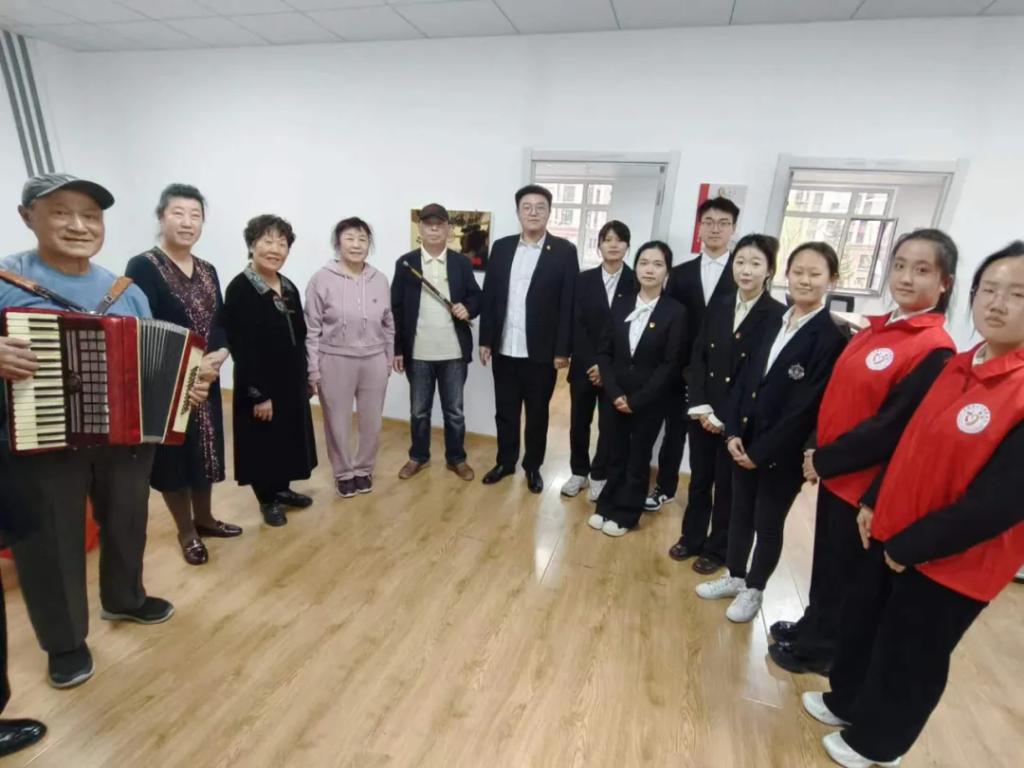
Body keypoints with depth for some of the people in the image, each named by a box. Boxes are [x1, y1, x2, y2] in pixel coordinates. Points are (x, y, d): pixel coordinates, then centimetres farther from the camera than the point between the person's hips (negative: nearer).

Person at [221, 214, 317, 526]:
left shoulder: (289, 287, 7)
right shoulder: (239, 289, -15)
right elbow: (240, 348, -18)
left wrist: (305, 379, 12)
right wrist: (258, 394, -20)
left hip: (292, 382, 7)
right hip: (261, 386, -7)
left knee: (289, 439, 18)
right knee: (264, 442, 8)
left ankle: (282, 489, 37)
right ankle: (267, 499, 27)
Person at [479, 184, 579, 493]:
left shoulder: (564, 251, -3)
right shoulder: (501, 247, 6)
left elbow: (569, 304, -6)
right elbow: (489, 296, 6)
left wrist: (563, 350, -10)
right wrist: (485, 340, 3)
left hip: (541, 352, -2)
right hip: (504, 350, 3)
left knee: (537, 414, 12)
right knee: (505, 411, 14)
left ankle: (533, 466, 30)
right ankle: (505, 461, 32)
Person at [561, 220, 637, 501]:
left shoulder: (636, 283, -2)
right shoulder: (584, 279, 3)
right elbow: (576, 325, -3)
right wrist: (591, 363, -13)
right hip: (584, 365, 2)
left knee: (609, 425, 7)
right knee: (579, 421, 10)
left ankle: (599, 476, 25)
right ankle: (579, 472, 27)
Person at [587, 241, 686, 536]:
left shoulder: (676, 312, -8)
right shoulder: (621, 306, 3)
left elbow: (670, 365, -11)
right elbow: (604, 351, 2)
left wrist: (636, 399, -14)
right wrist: (614, 393, -9)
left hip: (649, 401, -3)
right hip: (616, 396, 3)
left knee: (638, 458, 11)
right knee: (616, 455, 13)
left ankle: (625, 515, 26)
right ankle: (606, 506, 30)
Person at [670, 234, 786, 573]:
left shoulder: (778, 316, -10)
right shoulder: (718, 305, 4)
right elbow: (697, 358, 2)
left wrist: (730, 418, -15)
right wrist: (700, 407, -8)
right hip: (703, 413, 4)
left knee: (727, 486, 12)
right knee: (699, 480, 16)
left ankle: (717, 549, 32)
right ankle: (691, 538, 36)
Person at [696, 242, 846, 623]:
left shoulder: (832, 337, -14)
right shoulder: (774, 324, 6)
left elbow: (807, 406, -17)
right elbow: (745, 380, 6)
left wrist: (761, 450, -14)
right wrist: (733, 433, -4)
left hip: (783, 452, -6)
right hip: (745, 442, 6)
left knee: (768, 524, 12)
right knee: (739, 514, 18)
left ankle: (754, 590, 33)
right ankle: (734, 577, 38)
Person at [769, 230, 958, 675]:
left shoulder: (935, 350, -18)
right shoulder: (877, 328, 6)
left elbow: (891, 428, -21)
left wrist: (822, 460, -13)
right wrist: (819, 455, 3)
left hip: (864, 483, -6)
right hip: (836, 471, 7)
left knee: (841, 572, 13)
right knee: (826, 563, 22)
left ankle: (816, 647, 33)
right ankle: (813, 626, 42)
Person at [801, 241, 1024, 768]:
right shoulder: (957, 367, 1)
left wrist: (912, 545, -16)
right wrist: (874, 502, 5)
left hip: (954, 559, -6)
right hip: (894, 531, 7)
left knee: (909, 658, 15)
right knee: (861, 624, 23)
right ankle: (845, 701, 48)